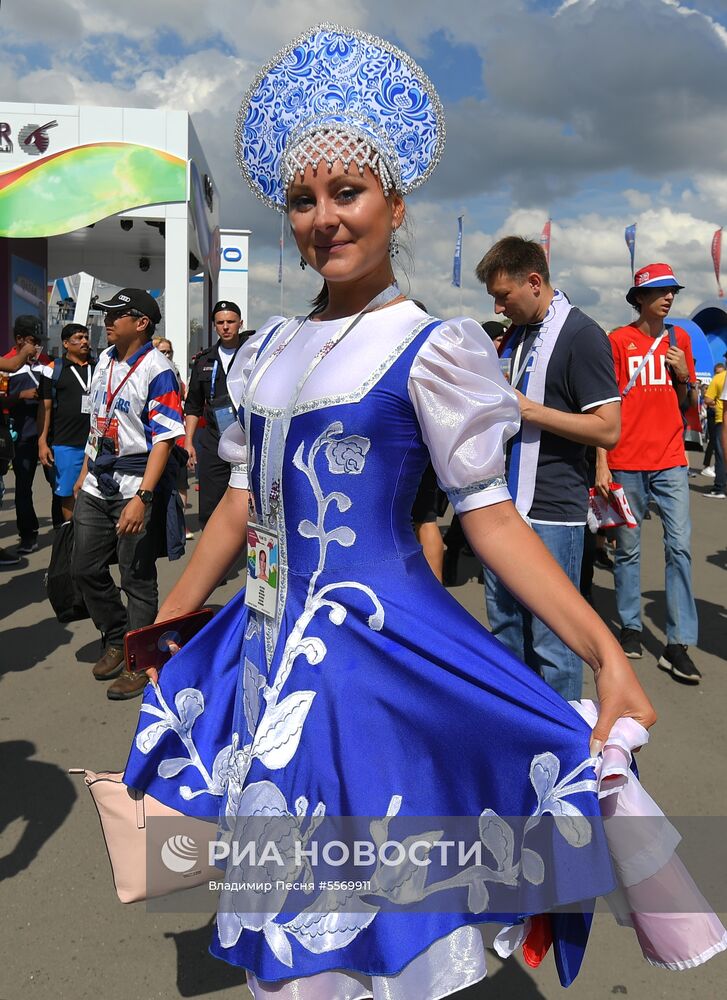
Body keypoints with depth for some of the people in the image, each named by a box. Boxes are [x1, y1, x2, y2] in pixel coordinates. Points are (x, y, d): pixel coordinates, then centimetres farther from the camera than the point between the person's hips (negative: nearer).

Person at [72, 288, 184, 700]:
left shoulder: (157, 370, -13)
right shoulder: (105, 361, 12)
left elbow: (164, 440, -18)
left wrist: (142, 498, -25)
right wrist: (83, 475, 21)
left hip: (134, 487, -8)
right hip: (96, 487, 8)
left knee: (138, 578, 2)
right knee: (87, 568, 14)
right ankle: (116, 640, 35)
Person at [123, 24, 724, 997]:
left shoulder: (430, 349, -9)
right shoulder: (270, 348, 8)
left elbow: (488, 513, -11)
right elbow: (243, 501, 12)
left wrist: (607, 652, -19)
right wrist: (166, 626, 16)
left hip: (379, 643, -6)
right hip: (272, 642, 6)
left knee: (360, 898, 8)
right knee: (288, 901, 22)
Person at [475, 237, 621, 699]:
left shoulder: (582, 335, -10)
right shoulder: (516, 335, 15)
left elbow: (608, 429, -16)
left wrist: (528, 410, -19)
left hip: (552, 511, -8)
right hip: (506, 504, 9)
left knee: (552, 641, -1)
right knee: (504, 626, 18)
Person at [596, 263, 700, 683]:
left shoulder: (680, 338, 12)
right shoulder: (618, 341, 0)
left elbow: (687, 402, 19)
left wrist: (684, 376, -2)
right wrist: (601, 465, -8)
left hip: (670, 461, 3)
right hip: (626, 462, -3)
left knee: (680, 546, -3)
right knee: (628, 549, 6)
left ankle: (679, 643, 2)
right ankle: (631, 628, 21)